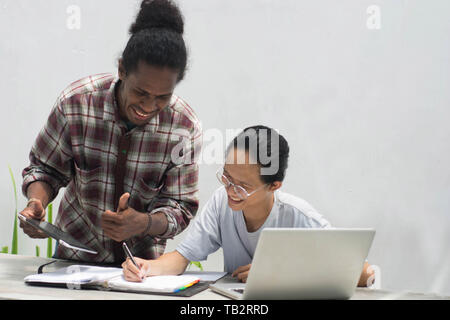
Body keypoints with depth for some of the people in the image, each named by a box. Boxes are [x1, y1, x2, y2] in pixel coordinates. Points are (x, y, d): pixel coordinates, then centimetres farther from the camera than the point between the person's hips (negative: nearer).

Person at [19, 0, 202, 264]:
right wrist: (37, 203, -23)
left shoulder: (185, 127, -16)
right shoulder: (76, 103, -17)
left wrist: (144, 224, -33)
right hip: (76, 249, 1)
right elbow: (45, 167, -2)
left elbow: (180, 207, -12)